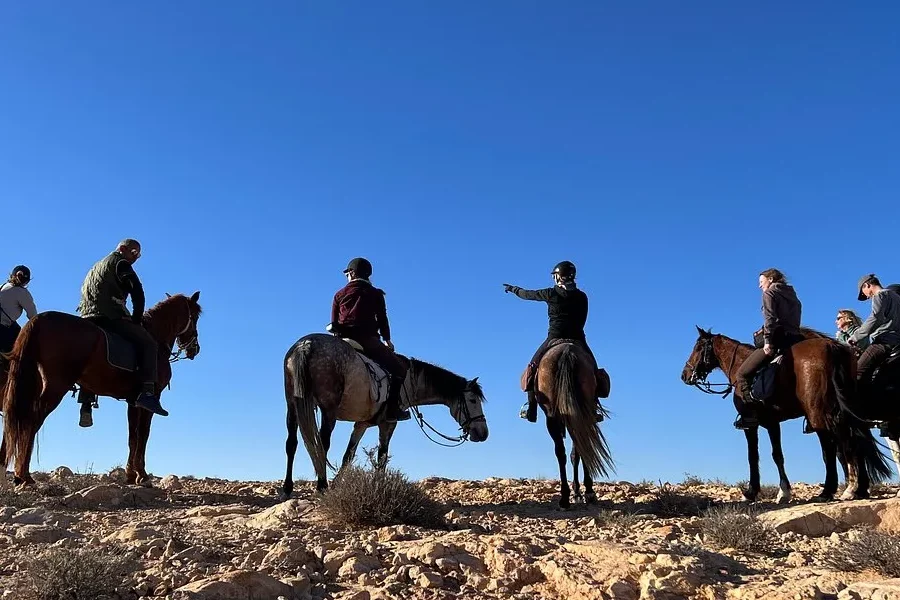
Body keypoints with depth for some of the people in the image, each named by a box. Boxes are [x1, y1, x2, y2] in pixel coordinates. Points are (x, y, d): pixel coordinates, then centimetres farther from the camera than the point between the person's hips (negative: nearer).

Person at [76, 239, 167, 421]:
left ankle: (86, 403, 22)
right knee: (149, 343, -13)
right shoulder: (120, 262, 3)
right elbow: (137, 293, -9)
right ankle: (147, 392, -29)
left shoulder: (96, 267, 32)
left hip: (88, 318, 9)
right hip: (110, 316, -9)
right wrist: (137, 319, -1)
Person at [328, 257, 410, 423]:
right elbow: (382, 319, 7)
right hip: (367, 339, -4)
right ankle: (392, 409, -8)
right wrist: (387, 340, 20)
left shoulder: (340, 294, 13)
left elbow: (334, 322, 13)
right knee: (399, 369, 5)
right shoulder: (375, 294, 6)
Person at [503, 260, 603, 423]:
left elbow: (529, 294, 12)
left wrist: (513, 289, 29)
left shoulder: (552, 293, -2)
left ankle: (531, 408, 1)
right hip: (578, 339, 3)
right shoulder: (582, 296, 7)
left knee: (533, 367, 10)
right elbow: (582, 320, 12)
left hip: (555, 337, -2)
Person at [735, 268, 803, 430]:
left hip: (778, 339, -9)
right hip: (795, 339, 9)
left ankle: (749, 414, -20)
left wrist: (767, 342, -17)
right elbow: (795, 321, 22)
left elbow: (770, 319, -12)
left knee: (743, 373, -7)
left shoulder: (769, 293, 3)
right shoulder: (792, 296, 27)